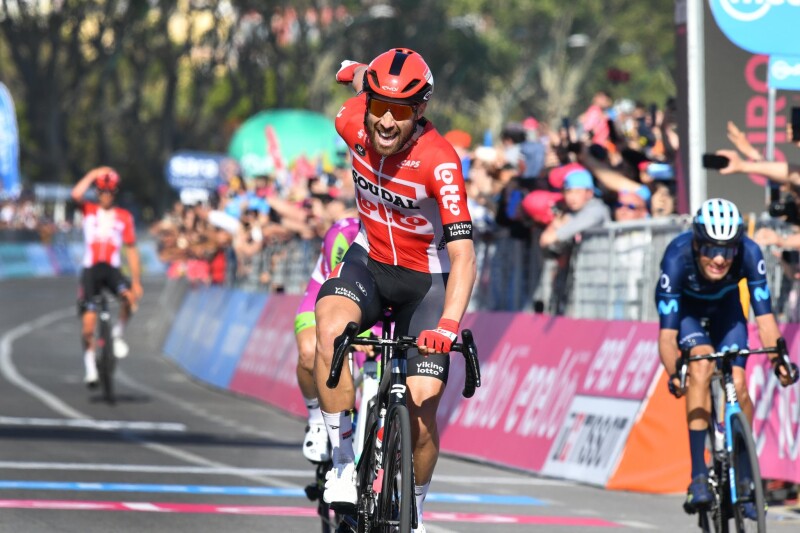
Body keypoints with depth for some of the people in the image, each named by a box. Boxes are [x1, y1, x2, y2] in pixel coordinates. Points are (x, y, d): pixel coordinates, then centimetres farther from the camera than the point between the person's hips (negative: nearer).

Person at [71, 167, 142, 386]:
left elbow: (131, 250, 10)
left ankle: (118, 334, -7)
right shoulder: (89, 210, 7)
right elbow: (76, 194, -16)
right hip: (90, 270, 0)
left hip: (112, 270, 0)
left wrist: (136, 281, 6)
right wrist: (93, 174, -7)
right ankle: (90, 365, 12)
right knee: (88, 325, -7)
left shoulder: (124, 216, 8)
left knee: (129, 297, -32)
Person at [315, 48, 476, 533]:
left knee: (421, 412, -10)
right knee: (330, 331, -32)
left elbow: (463, 255, -34)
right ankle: (344, 463, -20)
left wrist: (449, 325, -46)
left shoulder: (440, 161, -29)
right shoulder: (353, 123, -17)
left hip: (426, 278, -3)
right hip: (370, 261, 3)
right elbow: (360, 78, 8)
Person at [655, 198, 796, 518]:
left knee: (738, 385, -12)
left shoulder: (749, 253, -34)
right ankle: (698, 474, -26)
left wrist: (778, 358, -46)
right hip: (687, 308, -2)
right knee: (701, 368, -27)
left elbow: (764, 316, -32)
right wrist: (673, 374, -49)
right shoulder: (678, 257, -38)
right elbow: (667, 332, -37)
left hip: (726, 307, 2)